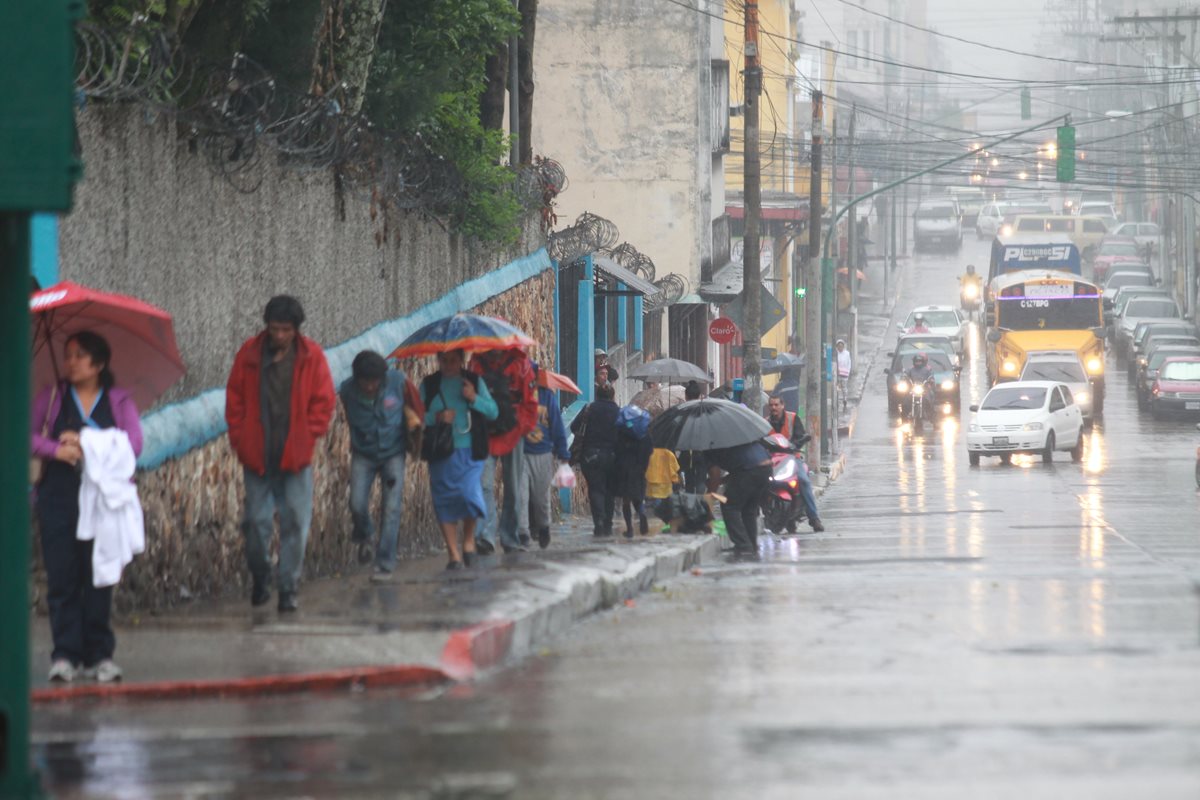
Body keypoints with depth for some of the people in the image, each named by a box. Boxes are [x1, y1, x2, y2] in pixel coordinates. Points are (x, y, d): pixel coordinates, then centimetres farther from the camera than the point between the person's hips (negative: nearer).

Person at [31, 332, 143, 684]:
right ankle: (65, 654, -4)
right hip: (59, 494, 1)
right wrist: (56, 450, -14)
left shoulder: (119, 400, 9)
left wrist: (86, 444, -13)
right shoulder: (52, 397, 12)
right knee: (62, 575, -5)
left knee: (99, 575, -2)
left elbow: (134, 444, -5)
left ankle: (99, 654, 3)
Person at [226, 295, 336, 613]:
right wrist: (240, 439, 1)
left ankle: (289, 589, 7)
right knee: (256, 521, 2)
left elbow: (324, 402, 3)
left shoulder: (312, 356, -2)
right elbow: (234, 397, 8)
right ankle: (260, 578, 24)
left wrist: (307, 438, -4)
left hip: (296, 456, -1)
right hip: (257, 456, 1)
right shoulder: (250, 354, 1)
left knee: (295, 523, -1)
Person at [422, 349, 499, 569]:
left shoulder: (474, 381, 8)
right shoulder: (429, 384, 7)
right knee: (445, 501, -1)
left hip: (469, 451, -1)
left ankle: (469, 539, 11)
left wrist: (474, 399, -9)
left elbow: (493, 411, 7)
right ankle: (454, 554, 5)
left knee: (469, 493, -15)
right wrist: (436, 417, -15)